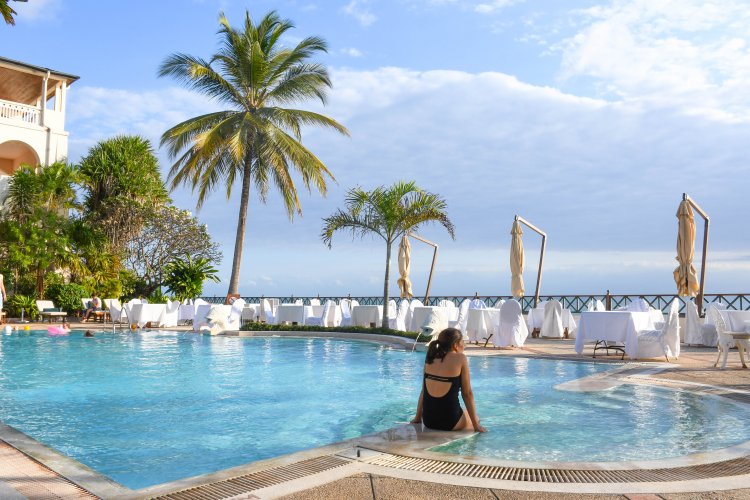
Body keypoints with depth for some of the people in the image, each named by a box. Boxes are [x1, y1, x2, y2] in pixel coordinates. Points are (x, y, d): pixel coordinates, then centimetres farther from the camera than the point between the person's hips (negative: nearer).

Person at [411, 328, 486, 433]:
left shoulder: (430, 358, 8)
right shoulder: (460, 358, -6)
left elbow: (424, 390, 12)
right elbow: (467, 394, -4)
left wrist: (417, 418, 21)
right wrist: (476, 425, 3)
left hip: (428, 420, 5)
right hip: (448, 421, -4)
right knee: (475, 419, 28)